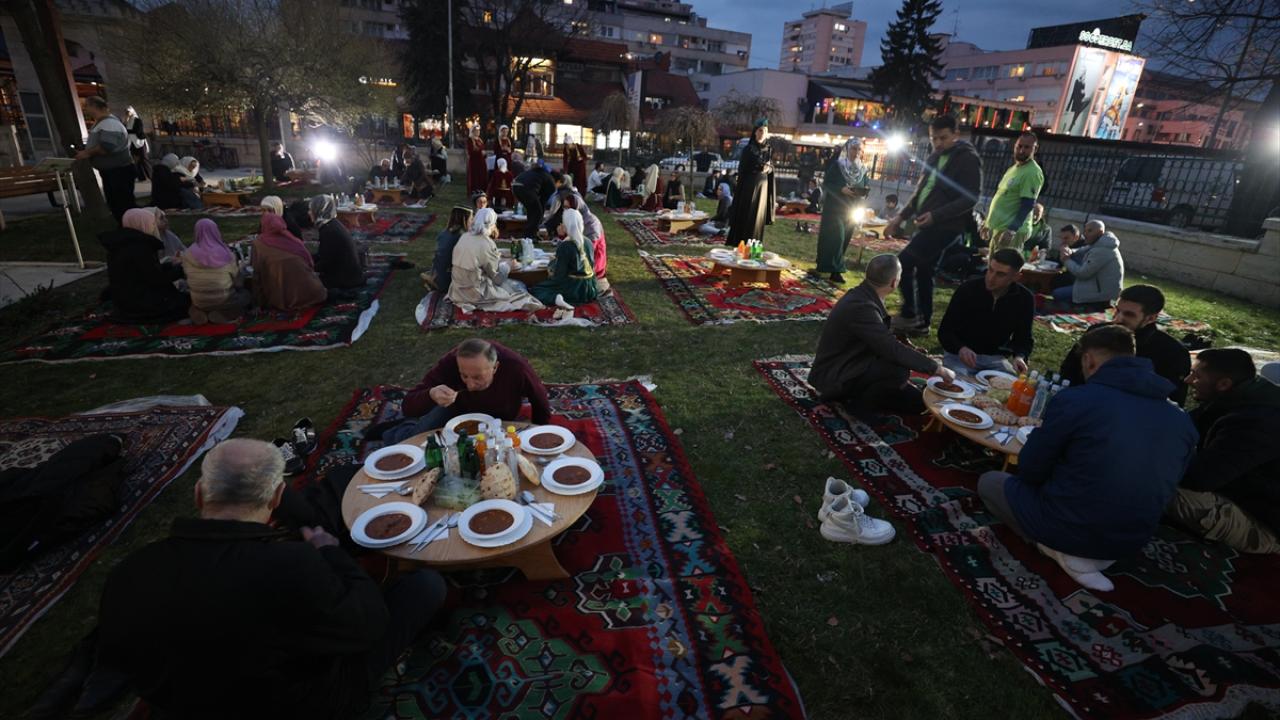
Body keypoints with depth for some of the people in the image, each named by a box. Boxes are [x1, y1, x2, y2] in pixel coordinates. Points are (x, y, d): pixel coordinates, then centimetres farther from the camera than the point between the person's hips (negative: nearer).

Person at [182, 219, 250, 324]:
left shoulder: (188, 255, -10)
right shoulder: (226, 254, -17)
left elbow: (188, 280, 2)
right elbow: (238, 282, -7)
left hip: (199, 302, 4)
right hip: (224, 301, -4)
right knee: (245, 295, 27)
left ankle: (200, 313, 14)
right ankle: (224, 314, 8)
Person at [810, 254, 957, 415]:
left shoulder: (864, 295, 2)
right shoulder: (861, 306, -29)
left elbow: (885, 343, 12)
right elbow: (893, 350, -30)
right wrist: (936, 368, -21)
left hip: (850, 366, 9)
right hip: (833, 377, -9)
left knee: (917, 402, 6)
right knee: (899, 370, -28)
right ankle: (858, 403, -7)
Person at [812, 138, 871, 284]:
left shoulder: (863, 170, 8)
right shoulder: (837, 165, -5)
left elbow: (868, 187, 9)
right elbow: (826, 183, -8)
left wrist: (863, 193, -14)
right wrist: (841, 189, -22)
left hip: (851, 210, 5)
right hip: (834, 207, -5)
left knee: (844, 240, 5)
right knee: (836, 237, -14)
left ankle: (824, 267, 13)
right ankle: (836, 270, -8)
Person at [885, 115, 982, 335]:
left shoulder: (968, 159, -9)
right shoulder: (934, 158, 15)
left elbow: (970, 198, -16)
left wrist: (936, 215, -24)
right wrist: (901, 216, 11)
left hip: (945, 226, -8)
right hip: (926, 224, 9)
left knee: (903, 263, -16)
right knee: (923, 272, 10)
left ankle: (911, 315, -7)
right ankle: (921, 322, 18)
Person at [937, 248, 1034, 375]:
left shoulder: (1024, 299, -6)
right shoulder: (967, 290, -14)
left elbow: (1023, 338, 3)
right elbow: (944, 331, -12)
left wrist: (1020, 357, -20)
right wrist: (961, 349, -33)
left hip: (996, 357, 3)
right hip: (959, 354, -3)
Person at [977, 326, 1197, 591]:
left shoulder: (1074, 399, -17)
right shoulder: (1182, 421, 2)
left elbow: (1030, 470, -8)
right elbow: (1160, 486, 13)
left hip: (1068, 529, -6)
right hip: (1132, 542, 6)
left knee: (988, 482, 18)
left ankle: (1066, 551, 3)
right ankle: (1092, 555, 9)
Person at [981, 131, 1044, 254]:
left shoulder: (1033, 173, -11)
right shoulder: (1013, 168, 18)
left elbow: (1028, 204, -19)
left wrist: (1012, 229, -29)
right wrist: (988, 223, 24)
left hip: (1011, 231, -10)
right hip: (999, 227, 10)